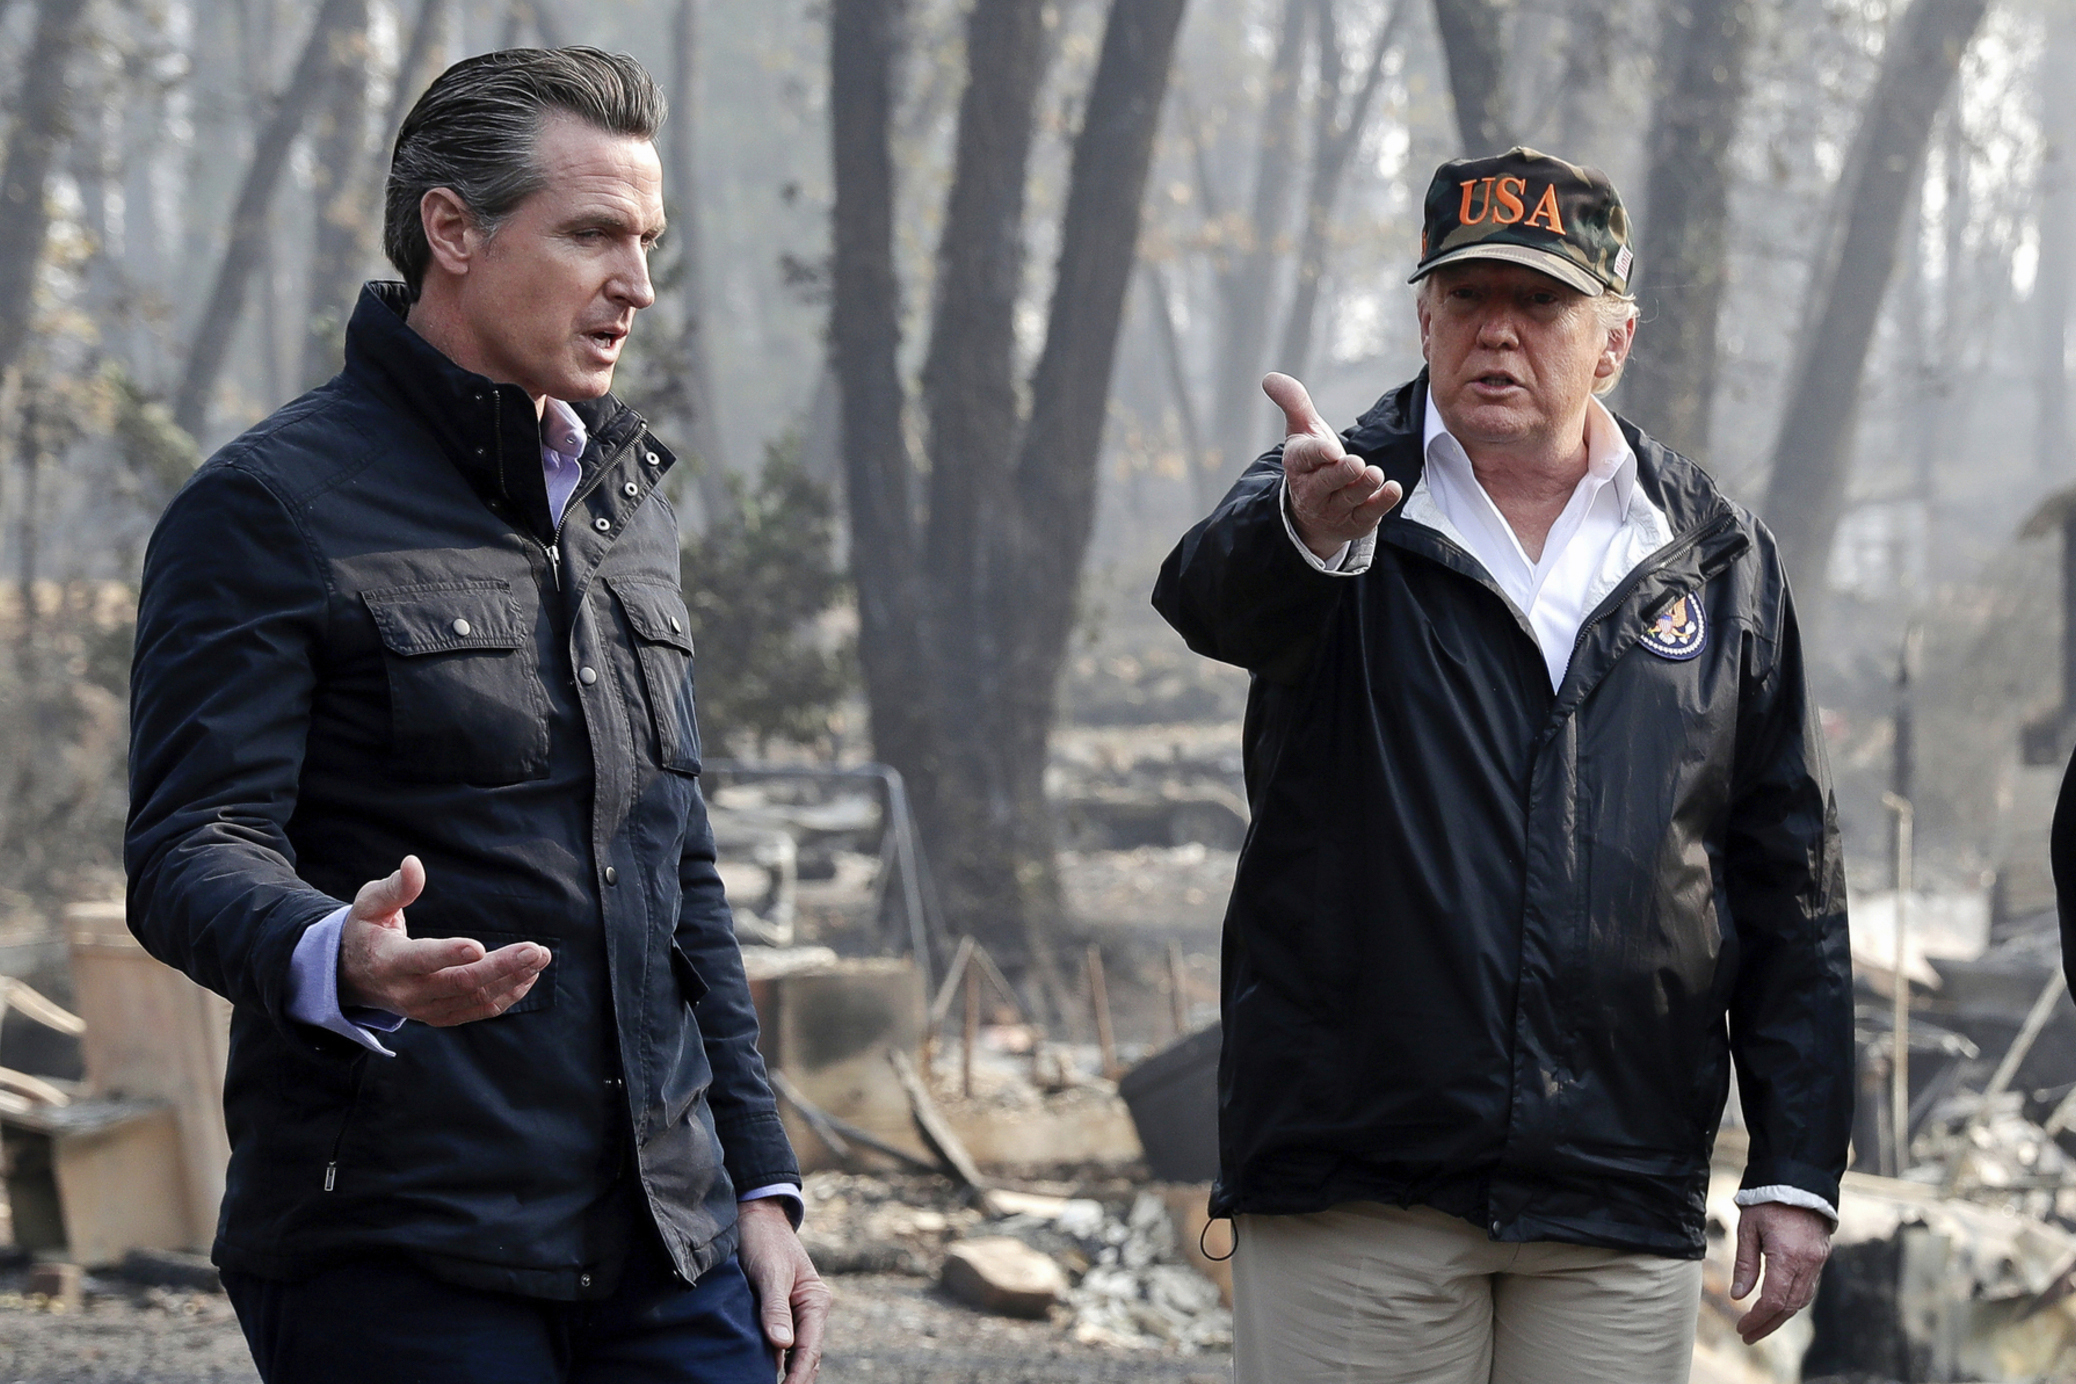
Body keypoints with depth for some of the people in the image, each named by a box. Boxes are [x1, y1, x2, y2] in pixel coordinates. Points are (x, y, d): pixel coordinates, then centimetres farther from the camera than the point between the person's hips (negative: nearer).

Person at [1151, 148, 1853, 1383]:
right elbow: (1211, 596, -22)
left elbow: (1791, 887, 10)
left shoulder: (1718, 560, 10)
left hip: (1622, 1204, 2)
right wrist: (1305, 528, -46)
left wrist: (1799, 1172, 5)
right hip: (1351, 1194, -2)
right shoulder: (1352, 496, 3)